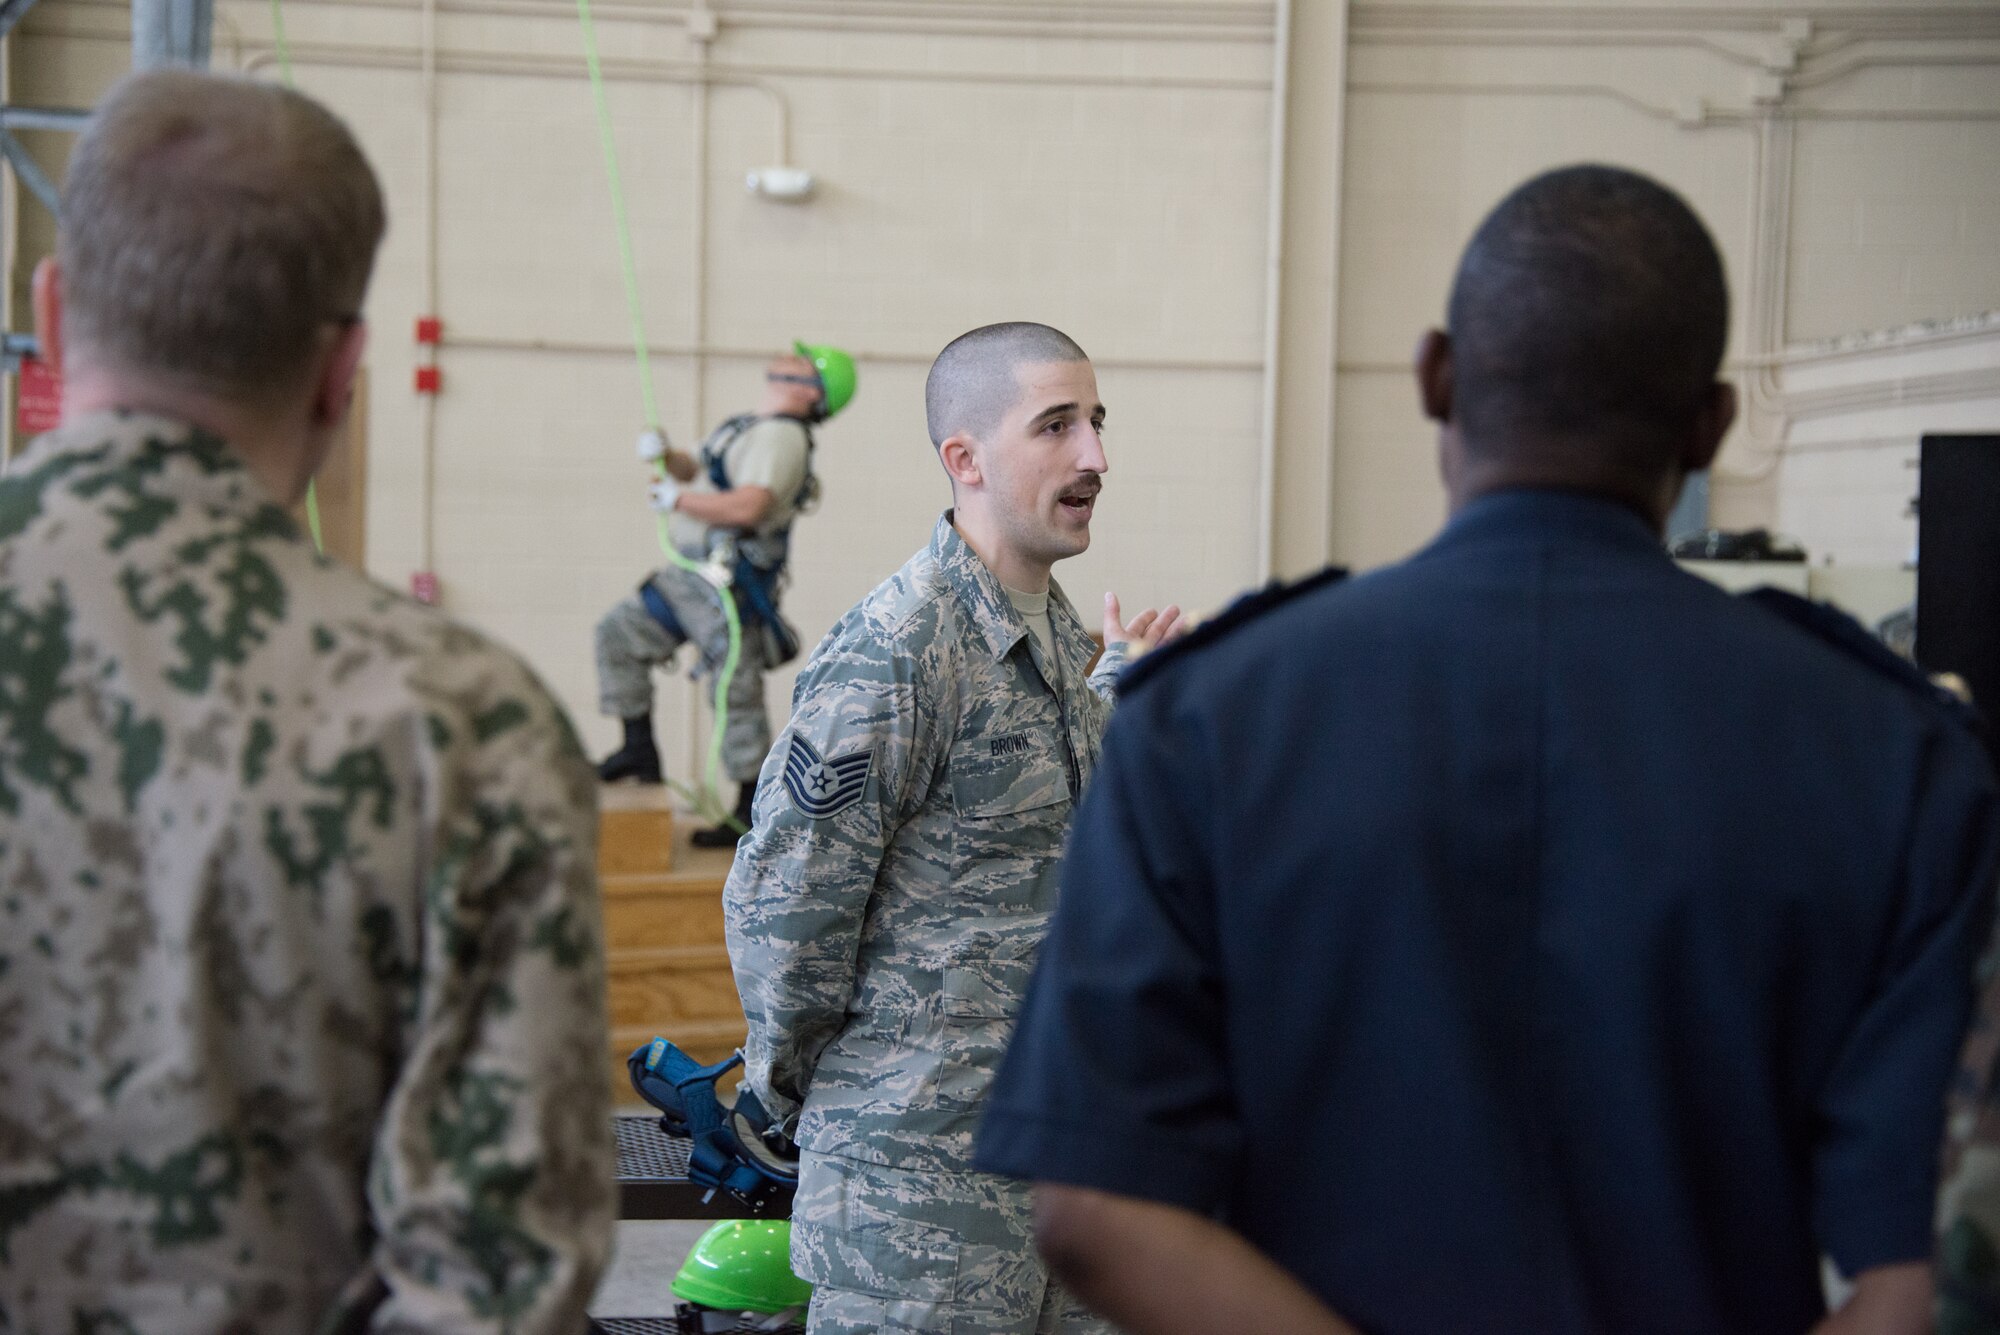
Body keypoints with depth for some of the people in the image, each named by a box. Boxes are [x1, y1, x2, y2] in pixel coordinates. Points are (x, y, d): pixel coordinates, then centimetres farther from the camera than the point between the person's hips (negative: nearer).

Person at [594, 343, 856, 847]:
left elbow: (747, 507, -27)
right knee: (619, 634, 12)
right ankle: (639, 751, 17)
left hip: (729, 587, -10)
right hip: (689, 576, 10)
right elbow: (698, 472, 25)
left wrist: (677, 499, -16)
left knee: (736, 696, -4)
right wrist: (667, 456, 2)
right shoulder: (749, 427, 18)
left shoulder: (782, 436, -14)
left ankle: (751, 815, 5)